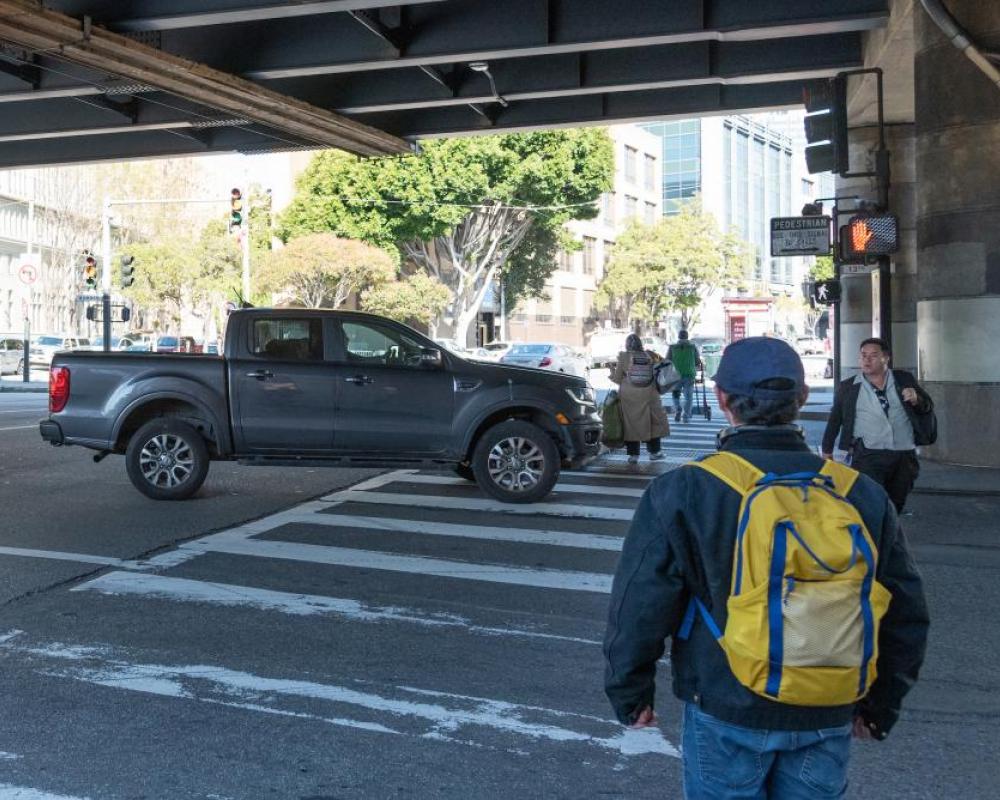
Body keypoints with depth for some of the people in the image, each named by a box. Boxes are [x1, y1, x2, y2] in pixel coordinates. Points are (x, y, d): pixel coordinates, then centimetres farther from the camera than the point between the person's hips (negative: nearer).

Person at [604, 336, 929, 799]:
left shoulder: (682, 493, -14)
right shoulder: (862, 495, -2)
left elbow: (639, 609, -11)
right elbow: (905, 617, 5)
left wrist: (630, 695, 5)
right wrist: (879, 707, 18)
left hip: (727, 714, -3)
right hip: (827, 722, 3)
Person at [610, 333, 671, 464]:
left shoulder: (623, 357, -6)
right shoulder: (650, 356, 0)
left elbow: (618, 378, 0)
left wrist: (612, 372, 18)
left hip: (629, 397, -1)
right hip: (648, 396, 1)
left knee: (631, 424, 5)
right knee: (653, 422, 14)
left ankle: (633, 454, 6)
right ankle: (654, 451, 19)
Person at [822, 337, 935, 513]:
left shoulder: (904, 379, 11)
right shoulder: (848, 387, 5)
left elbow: (928, 408, 13)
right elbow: (835, 419, 11)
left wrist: (916, 400, -9)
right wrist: (827, 451, 12)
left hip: (904, 457, 3)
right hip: (868, 457, -3)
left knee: (894, 508, 14)